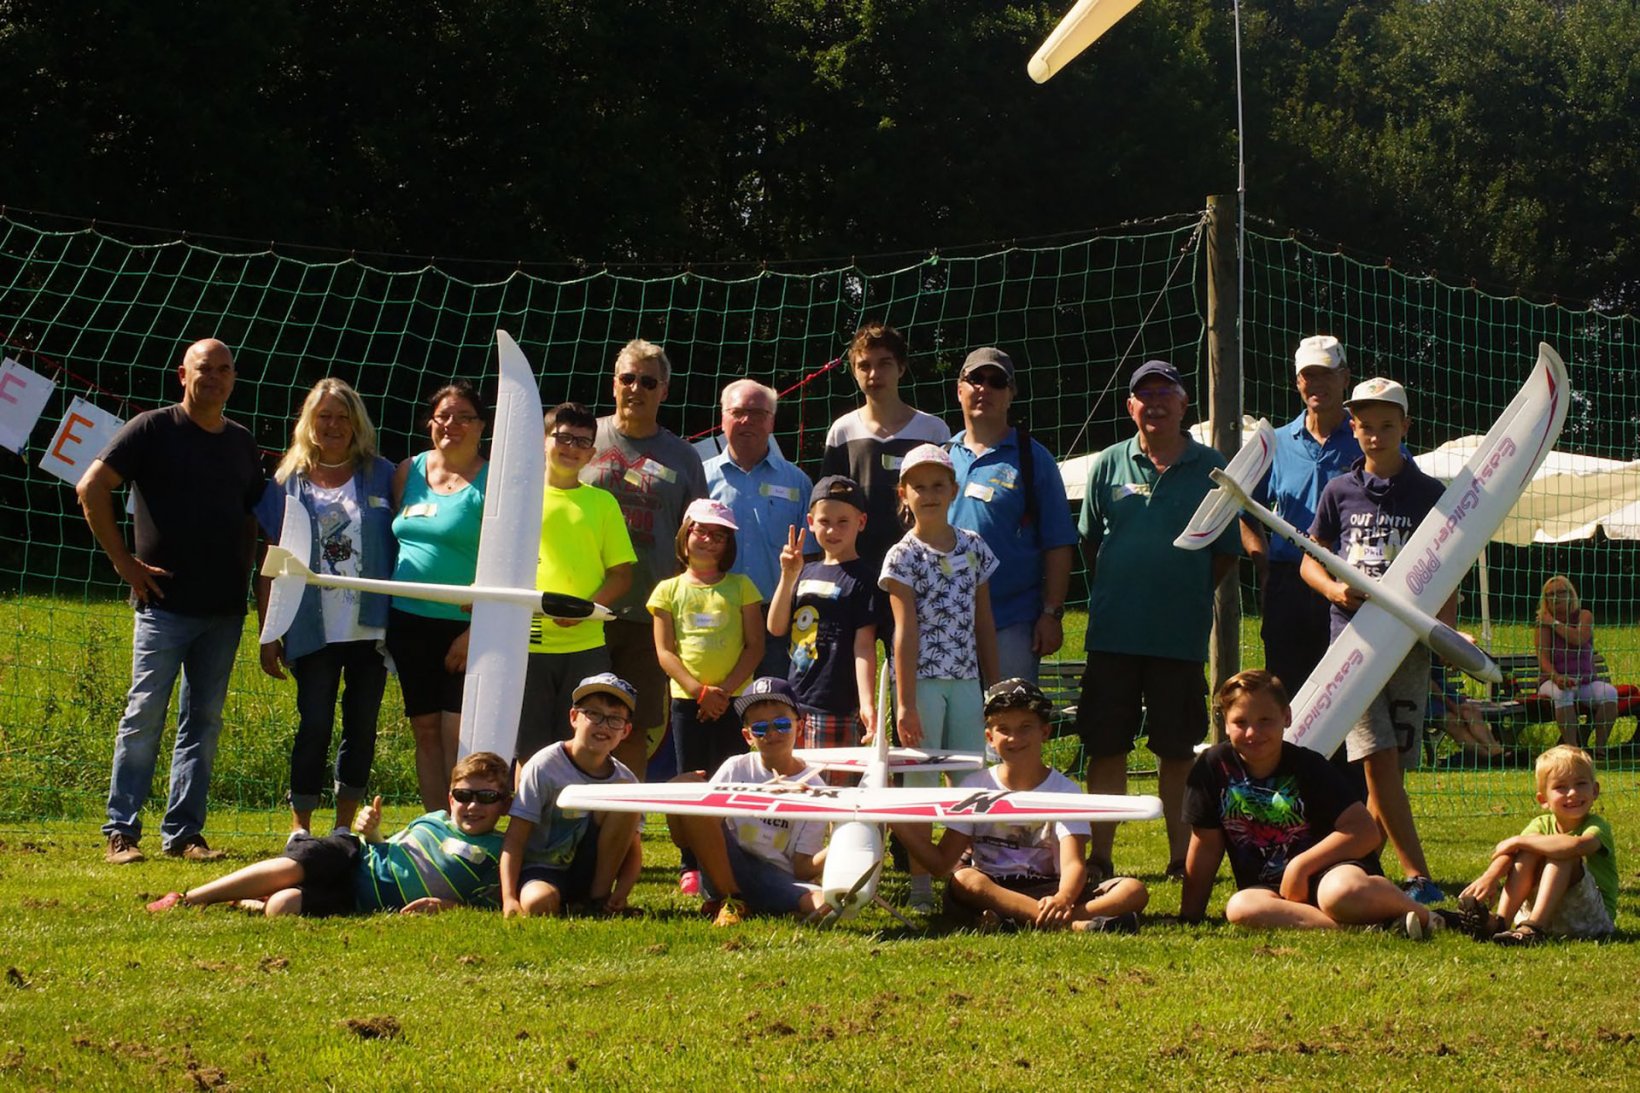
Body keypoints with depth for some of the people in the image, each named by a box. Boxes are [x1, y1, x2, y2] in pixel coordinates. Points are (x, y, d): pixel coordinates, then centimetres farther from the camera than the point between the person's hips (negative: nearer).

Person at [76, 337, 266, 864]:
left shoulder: (241, 442, 13)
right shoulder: (154, 429, -3)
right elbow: (91, 488, -8)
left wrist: (247, 571, 9)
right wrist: (125, 561, -9)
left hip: (224, 608, 5)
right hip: (165, 602, -5)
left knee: (204, 721, 6)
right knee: (145, 715, -5)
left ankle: (184, 833, 10)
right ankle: (121, 833, 0)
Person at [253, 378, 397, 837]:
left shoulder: (381, 476, 5)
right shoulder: (289, 481, 5)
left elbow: (403, 545, 5)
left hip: (371, 627, 1)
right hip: (314, 629, -1)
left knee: (362, 727, 5)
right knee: (315, 726, -3)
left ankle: (345, 826, 15)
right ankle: (300, 828, 5)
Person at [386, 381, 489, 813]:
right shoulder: (409, 472, 11)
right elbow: (391, 542, 17)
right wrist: (383, 616, 10)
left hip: (465, 627, -5)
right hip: (410, 622, 5)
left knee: (458, 736, -10)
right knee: (426, 733, 8)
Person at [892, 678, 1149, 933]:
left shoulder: (1063, 790, 2)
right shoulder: (975, 787, 6)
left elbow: (1072, 864, -13)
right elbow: (941, 863, 2)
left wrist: (1062, 900, -36)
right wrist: (897, 821, -13)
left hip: (1048, 892, 0)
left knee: (1134, 891, -23)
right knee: (964, 879, -34)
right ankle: (1074, 925, -47)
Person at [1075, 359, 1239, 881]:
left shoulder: (1210, 467, 4)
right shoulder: (1109, 465, 6)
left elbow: (1227, 550, 9)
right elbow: (1089, 541, 16)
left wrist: (1187, 594, 4)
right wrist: (1113, 595, 12)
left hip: (1181, 636, -1)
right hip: (1113, 632, 1)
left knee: (1177, 750, 4)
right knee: (1106, 747, 2)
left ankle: (1181, 857, 11)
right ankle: (1099, 854, 7)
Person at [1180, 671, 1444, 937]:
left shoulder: (1307, 766, -8)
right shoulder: (1215, 767, -1)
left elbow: (1366, 831, -13)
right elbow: (1206, 845, 7)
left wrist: (1301, 865, -19)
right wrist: (1189, 915, 8)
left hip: (1327, 868, -3)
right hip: (1268, 889, 3)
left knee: (1340, 892, -40)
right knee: (1239, 908, -34)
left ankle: (1420, 913, -13)